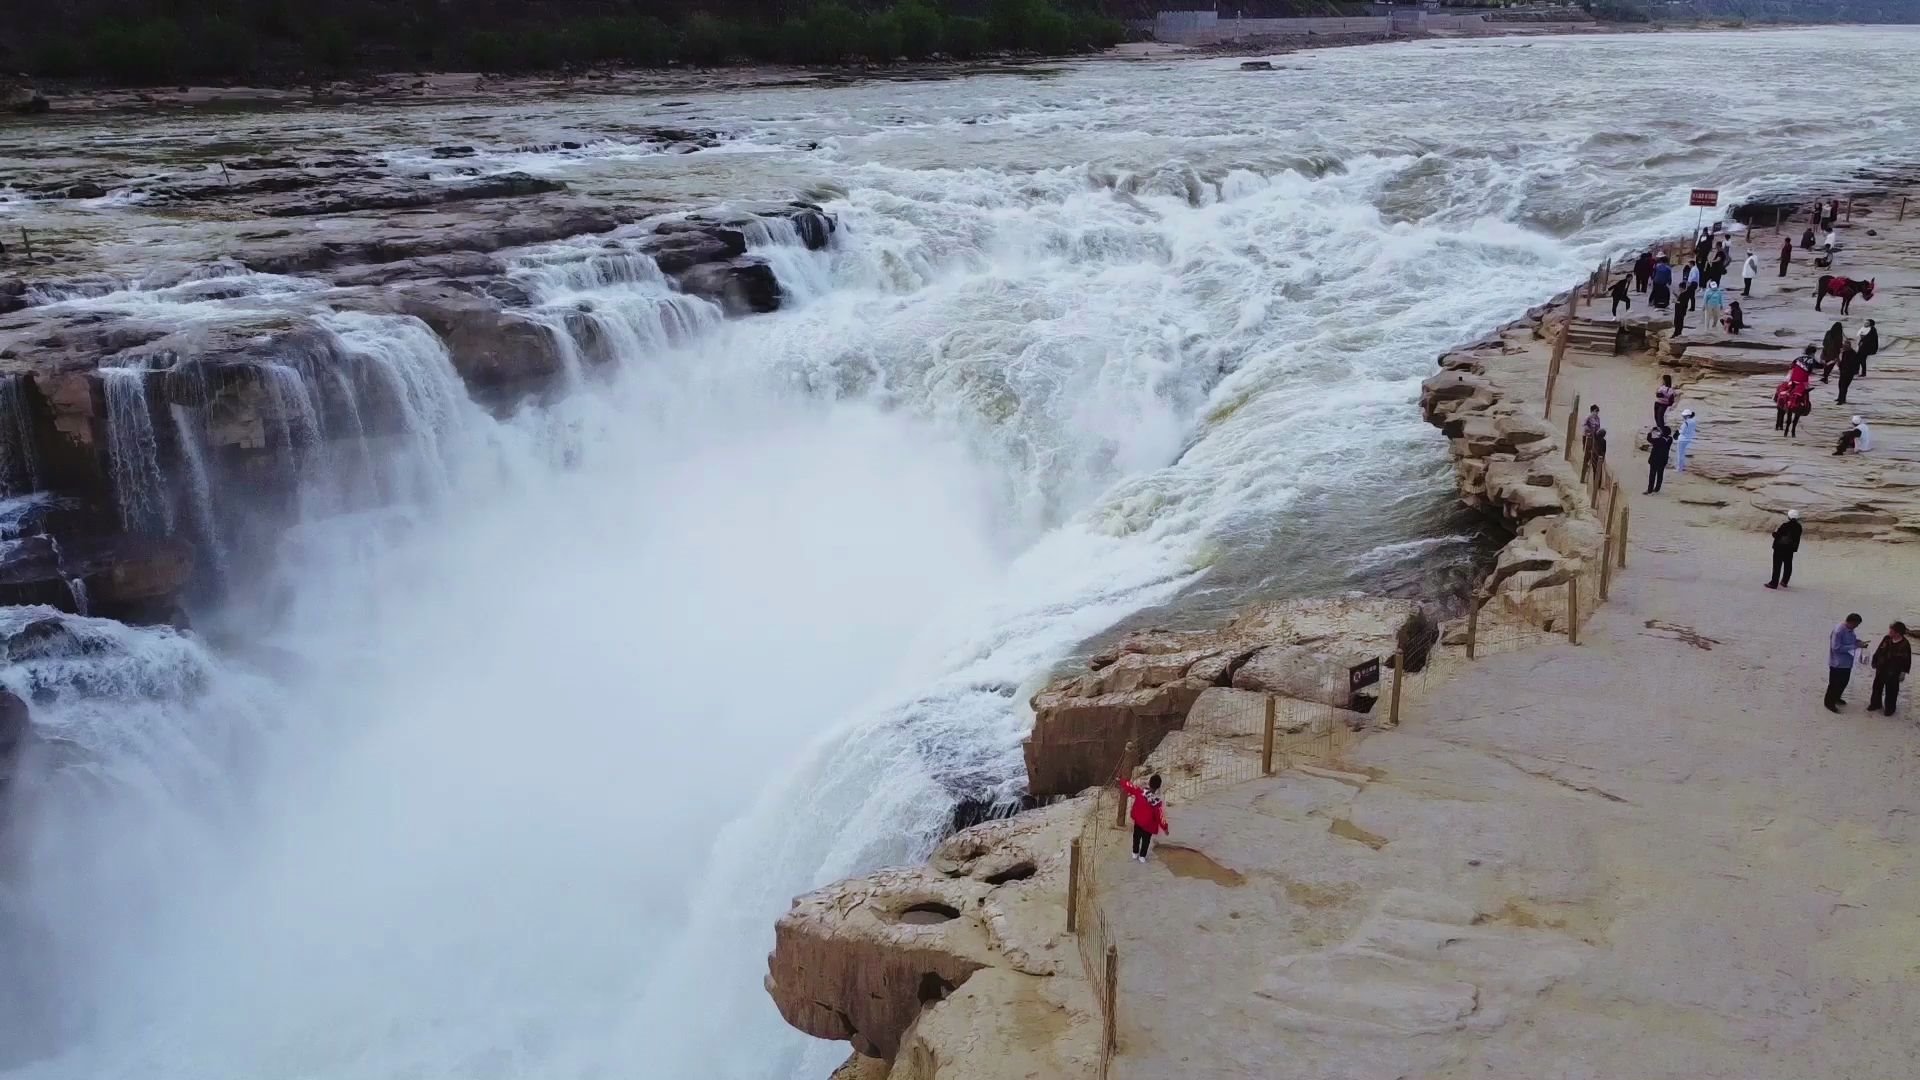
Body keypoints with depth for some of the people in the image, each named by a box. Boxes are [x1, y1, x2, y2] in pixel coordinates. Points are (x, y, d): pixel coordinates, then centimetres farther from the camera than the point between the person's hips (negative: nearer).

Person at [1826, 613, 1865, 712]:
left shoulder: (1850, 629, 1)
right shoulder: (1838, 631, -27)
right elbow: (1836, 647, -28)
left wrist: (1857, 641, -5)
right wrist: (1854, 646, -27)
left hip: (1847, 662, 9)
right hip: (1837, 663, -9)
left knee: (1844, 681, 22)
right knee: (1835, 683, 4)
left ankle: (1836, 698, 42)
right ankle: (1829, 702, 19)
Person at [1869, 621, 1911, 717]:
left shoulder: (1905, 644, -17)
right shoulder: (1887, 639, -3)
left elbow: (1907, 659, -11)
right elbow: (1878, 651, 7)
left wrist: (1903, 671, -9)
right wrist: (1874, 663, 10)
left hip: (1893, 672, -5)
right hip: (1881, 668, 5)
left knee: (1891, 690, 5)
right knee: (1877, 687, 17)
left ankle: (1889, 708, 20)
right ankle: (1875, 703, 34)